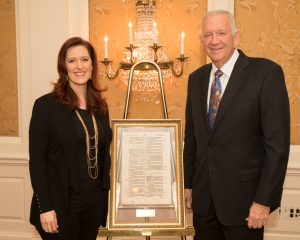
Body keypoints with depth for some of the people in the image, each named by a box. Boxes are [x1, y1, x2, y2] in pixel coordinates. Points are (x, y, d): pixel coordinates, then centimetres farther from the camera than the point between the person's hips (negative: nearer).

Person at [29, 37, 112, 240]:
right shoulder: (46, 105, -10)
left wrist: (107, 193, 10)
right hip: (62, 203, -5)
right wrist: (45, 207, -14)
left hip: (95, 200, 5)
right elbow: (37, 160, -11)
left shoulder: (100, 106, 7)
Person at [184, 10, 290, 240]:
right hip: (203, 197, 5)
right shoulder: (196, 78, 7)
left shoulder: (266, 72, -11)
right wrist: (187, 184, 11)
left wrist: (264, 200, -15)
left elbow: (277, 143, -13)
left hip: (243, 198, -4)